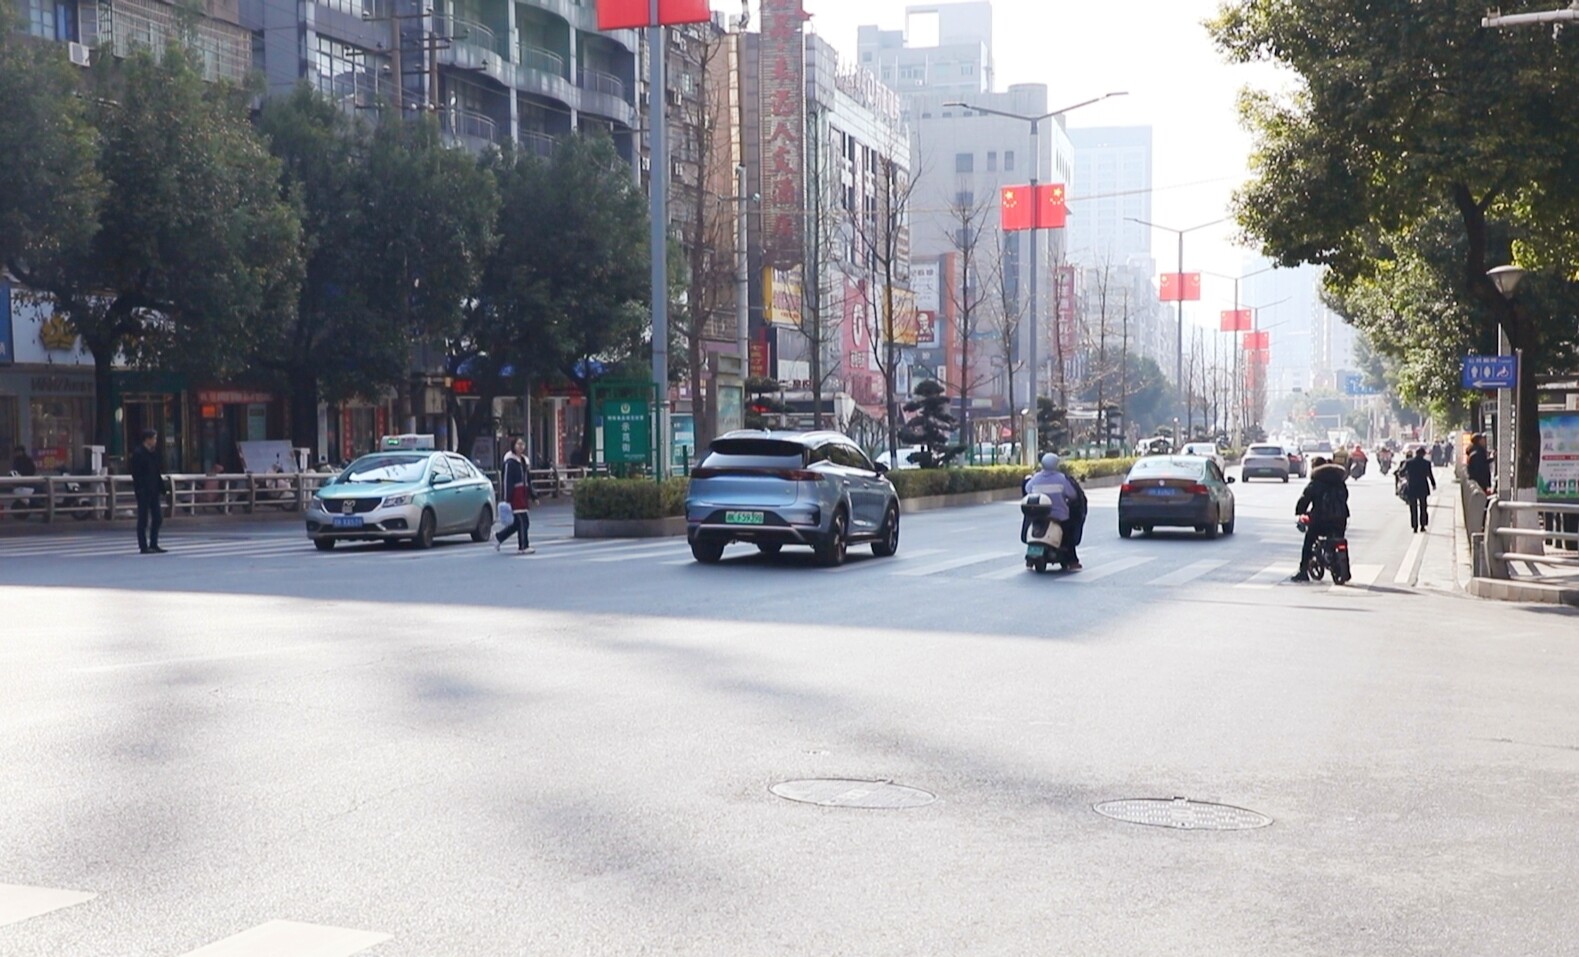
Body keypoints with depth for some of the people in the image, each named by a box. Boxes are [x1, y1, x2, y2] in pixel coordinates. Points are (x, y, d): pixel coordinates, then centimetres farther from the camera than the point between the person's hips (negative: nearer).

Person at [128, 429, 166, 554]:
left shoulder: (153, 454, 13)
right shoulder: (138, 453, -10)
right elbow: (136, 473, -15)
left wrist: (161, 489, 11)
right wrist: (140, 489, -19)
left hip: (153, 491, 8)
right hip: (143, 491, -8)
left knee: (157, 518, 8)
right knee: (143, 519, -2)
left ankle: (153, 545, 16)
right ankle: (143, 547, 2)